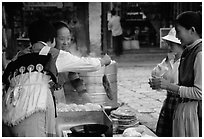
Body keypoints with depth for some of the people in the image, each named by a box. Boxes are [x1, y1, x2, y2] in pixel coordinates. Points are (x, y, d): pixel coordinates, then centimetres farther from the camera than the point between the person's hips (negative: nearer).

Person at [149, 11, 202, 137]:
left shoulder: (199, 53, -16)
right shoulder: (189, 52, 11)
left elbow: (199, 92, -19)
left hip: (195, 112, -8)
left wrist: (169, 86, -16)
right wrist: (163, 85, 4)